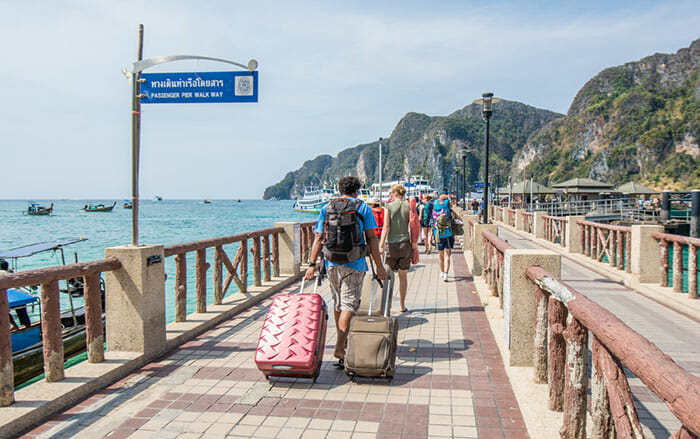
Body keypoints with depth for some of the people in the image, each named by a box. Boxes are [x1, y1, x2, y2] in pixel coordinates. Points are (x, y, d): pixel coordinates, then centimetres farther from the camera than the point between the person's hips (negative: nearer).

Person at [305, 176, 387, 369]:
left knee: (337, 304, 18)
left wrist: (312, 265, 3)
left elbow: (318, 239, 3)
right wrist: (379, 266, 0)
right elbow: (371, 239, -3)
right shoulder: (363, 207, 2)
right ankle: (340, 348, -18)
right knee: (349, 304, -4)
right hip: (354, 264, -3)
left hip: (331, 263, 4)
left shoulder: (326, 208, 9)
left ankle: (342, 342, 33)